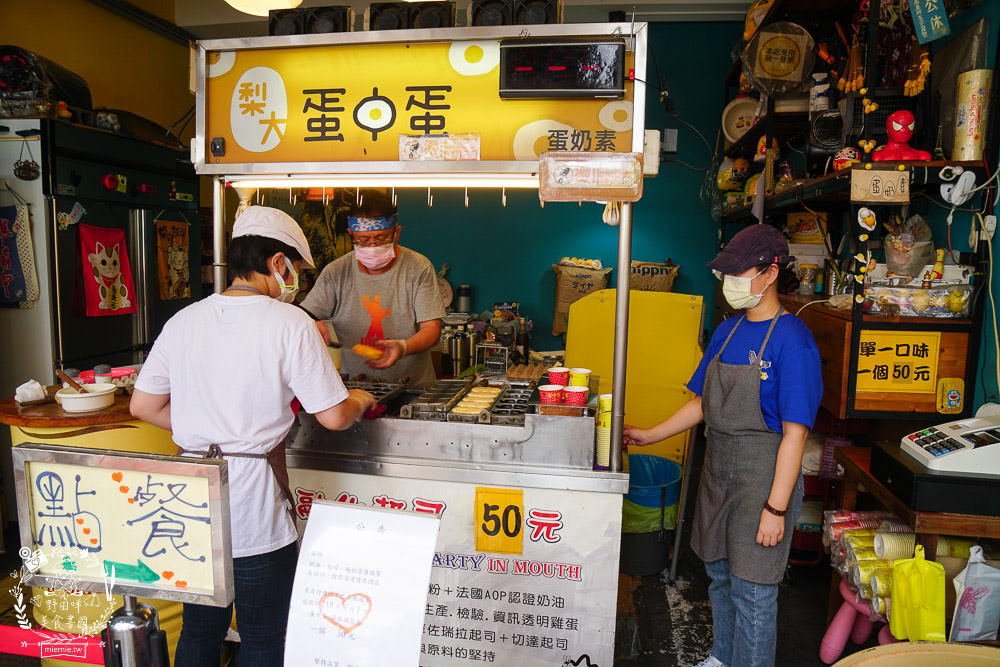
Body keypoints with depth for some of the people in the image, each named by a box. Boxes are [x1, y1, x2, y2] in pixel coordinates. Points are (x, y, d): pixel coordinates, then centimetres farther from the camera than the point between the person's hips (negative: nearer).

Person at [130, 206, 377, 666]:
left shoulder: (183, 321, 3)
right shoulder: (290, 324, -14)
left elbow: (143, 406, 9)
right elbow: (333, 417, -13)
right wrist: (360, 401, 8)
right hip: (253, 504, -6)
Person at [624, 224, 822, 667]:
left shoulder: (791, 339, -16)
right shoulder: (728, 331, 6)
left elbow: (795, 432, -18)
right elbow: (702, 403, 13)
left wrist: (776, 507, -20)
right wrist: (648, 436, 10)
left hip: (762, 478, -7)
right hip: (718, 472, 8)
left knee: (752, 591, 4)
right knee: (719, 575, 22)